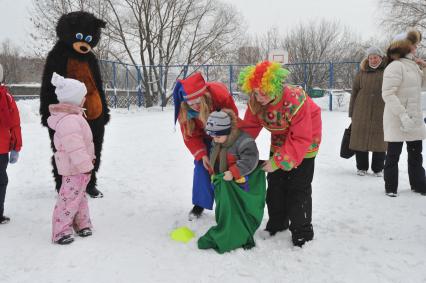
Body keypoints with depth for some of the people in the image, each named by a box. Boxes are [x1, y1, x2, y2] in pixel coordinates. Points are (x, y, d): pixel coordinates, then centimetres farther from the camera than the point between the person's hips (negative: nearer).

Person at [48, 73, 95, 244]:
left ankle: (82, 224, 31)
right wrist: (86, 165, -25)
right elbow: (75, 147, -29)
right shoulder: (69, 120, -25)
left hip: (79, 166, 11)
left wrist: (88, 158, 24)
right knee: (69, 199, -4)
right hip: (74, 168, -11)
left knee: (80, 196, 19)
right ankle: (60, 232, 5)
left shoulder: (72, 116, 12)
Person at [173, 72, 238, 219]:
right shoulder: (183, 108, -29)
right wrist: (201, 155, -28)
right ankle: (200, 203, 11)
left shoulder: (219, 93, -38)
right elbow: (190, 135, -17)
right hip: (204, 137, 2)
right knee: (201, 166, -5)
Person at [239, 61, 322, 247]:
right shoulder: (256, 102, -21)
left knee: (298, 189, -5)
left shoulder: (295, 100, -38)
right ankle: (277, 224, 28)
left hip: (303, 143, -6)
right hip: (280, 141, 6)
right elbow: (249, 127, -9)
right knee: (275, 184, 11)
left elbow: (301, 139, -34)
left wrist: (278, 161, -34)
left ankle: (302, 231, 10)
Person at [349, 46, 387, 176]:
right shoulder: (362, 72, 6)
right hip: (362, 113, 1)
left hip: (381, 113, -1)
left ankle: (378, 168, 18)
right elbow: (354, 92, 7)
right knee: (360, 139, 6)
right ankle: (361, 167, 19)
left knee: (379, 140, 4)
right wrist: (352, 112, 5)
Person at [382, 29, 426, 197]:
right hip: (397, 120, -8)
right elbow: (388, 94, -24)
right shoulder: (395, 66, -16)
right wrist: (403, 115, -28)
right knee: (393, 155, 3)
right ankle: (391, 187, 15)